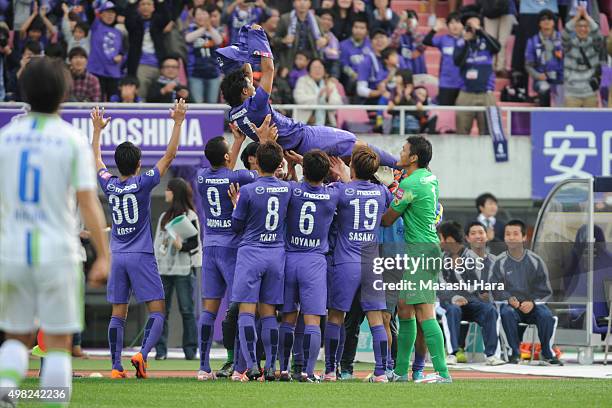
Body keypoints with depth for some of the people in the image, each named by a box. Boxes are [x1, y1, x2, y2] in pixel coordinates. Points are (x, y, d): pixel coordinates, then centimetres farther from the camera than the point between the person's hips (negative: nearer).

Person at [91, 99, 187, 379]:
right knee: (158, 311, -2)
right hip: (141, 256, -4)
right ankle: (142, 353, -23)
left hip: (117, 257, 4)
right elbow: (170, 155, -5)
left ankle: (116, 367, 0)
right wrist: (178, 123, -2)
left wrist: (97, 129, 33)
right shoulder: (143, 183, -8)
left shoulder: (109, 185, 3)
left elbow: (96, 160, 22)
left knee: (117, 315, 6)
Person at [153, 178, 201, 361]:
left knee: (187, 310, -3)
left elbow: (195, 244, -5)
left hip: (184, 269, -6)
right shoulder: (164, 217, 19)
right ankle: (160, 350, 1)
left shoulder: (190, 216, -1)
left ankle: (190, 350, 0)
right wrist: (154, 265, 13)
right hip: (164, 269, 6)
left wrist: (181, 246, -24)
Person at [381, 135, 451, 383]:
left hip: (420, 251, -10)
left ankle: (442, 372, -15)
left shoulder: (410, 185, -16)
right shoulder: (430, 178, 12)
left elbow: (387, 220, -6)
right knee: (404, 310, 15)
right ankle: (400, 371, 21)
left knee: (425, 314, -11)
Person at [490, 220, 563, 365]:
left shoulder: (535, 261, 4)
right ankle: (514, 352, -23)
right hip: (510, 303, 0)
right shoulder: (500, 263, 5)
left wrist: (532, 303, -15)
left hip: (532, 305, 0)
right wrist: (509, 300, -19)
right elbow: (496, 290, 0)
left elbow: (544, 290, 3)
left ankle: (547, 353, -12)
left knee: (546, 315, -30)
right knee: (507, 313, -35)